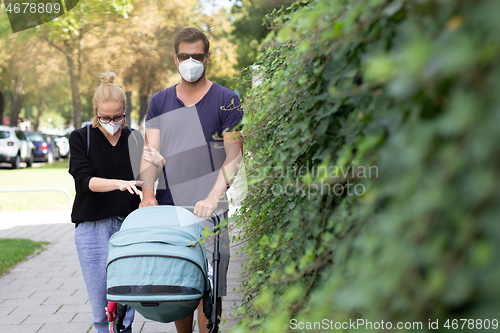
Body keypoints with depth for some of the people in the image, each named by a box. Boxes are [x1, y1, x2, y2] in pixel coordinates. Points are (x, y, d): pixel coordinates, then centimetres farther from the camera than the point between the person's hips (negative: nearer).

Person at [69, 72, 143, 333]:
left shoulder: (134, 140, 7)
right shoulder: (81, 138, 2)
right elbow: (85, 180, -12)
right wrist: (118, 183, -27)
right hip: (92, 230, -1)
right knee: (100, 304, 2)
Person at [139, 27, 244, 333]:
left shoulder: (227, 101, 2)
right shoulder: (159, 102, 13)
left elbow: (234, 157, -5)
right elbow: (151, 153, 6)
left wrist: (212, 198, -17)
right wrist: (147, 193, -11)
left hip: (207, 209, -3)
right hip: (166, 207, 4)